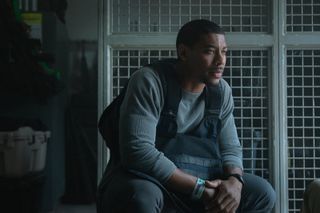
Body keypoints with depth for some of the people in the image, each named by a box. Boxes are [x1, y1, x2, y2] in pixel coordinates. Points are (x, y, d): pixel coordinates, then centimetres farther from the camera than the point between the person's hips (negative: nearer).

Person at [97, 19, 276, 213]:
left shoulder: (221, 91, 1)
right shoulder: (149, 82, -18)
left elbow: (230, 148, 4)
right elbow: (138, 151, -28)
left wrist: (234, 180, -20)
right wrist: (199, 187, -26)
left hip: (195, 183, 6)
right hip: (145, 181, -6)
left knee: (262, 193, -5)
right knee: (141, 196, -39)